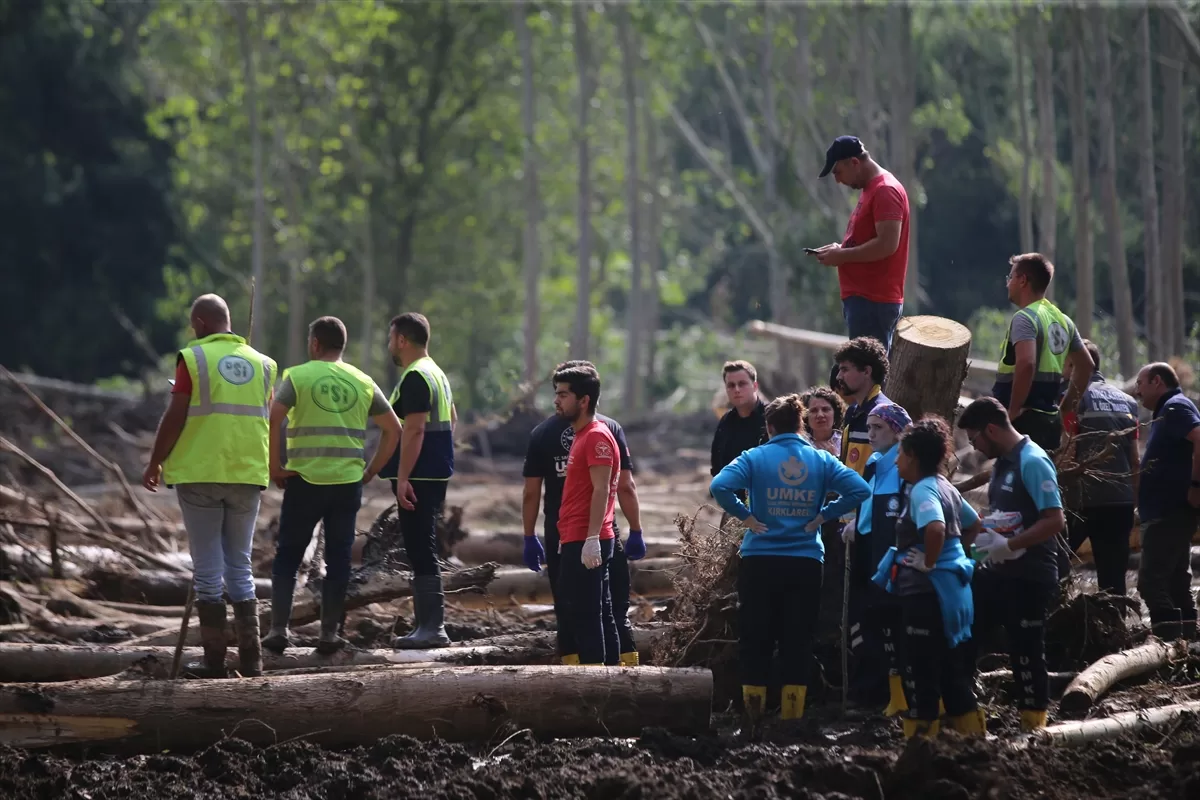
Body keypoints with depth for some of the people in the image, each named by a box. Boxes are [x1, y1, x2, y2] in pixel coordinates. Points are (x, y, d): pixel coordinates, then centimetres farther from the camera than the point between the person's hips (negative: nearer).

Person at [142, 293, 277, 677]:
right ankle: (250, 658, 5)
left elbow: (175, 417, -8)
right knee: (240, 566, 11)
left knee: (207, 569, 1)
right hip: (247, 474, 4)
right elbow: (267, 421, 10)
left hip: (200, 473, -4)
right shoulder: (261, 363, 8)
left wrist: (155, 462, 2)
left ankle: (214, 659, 1)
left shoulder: (193, 358, -5)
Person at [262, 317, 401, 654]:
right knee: (338, 557, 8)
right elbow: (393, 429, 8)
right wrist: (371, 471, 12)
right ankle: (329, 633, 7)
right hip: (348, 483, 2)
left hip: (305, 480, -2)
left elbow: (272, 420, -16)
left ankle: (278, 629, 2)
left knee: (288, 556, 7)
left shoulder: (297, 376, -3)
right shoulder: (363, 382, 9)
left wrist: (275, 467, -8)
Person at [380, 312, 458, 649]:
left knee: (421, 550, -9)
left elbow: (414, 429, -22)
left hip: (418, 478, -10)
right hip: (437, 474, 10)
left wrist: (403, 477, -23)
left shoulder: (415, 378, -15)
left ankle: (432, 627, -11)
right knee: (424, 549, 14)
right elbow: (451, 418, 27)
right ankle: (428, 624, 17)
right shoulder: (437, 374, 17)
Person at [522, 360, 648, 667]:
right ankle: (625, 664, -6)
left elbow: (531, 493, 2)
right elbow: (626, 487, -4)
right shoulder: (609, 428, -1)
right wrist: (636, 532, 1)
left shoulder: (541, 433, 4)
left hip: (559, 535, 1)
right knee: (615, 607, 3)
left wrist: (530, 538, 9)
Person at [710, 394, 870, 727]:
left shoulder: (755, 458, -3)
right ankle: (792, 716, 7)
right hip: (806, 563, 1)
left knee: (755, 641, 7)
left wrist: (744, 515, -6)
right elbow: (859, 489, -7)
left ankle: (753, 720, 8)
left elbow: (720, 486, -18)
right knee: (798, 643, 7)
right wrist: (823, 515, -1)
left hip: (760, 562, -1)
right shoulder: (821, 460, 2)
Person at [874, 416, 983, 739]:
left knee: (921, 668, -3)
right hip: (953, 588, 9)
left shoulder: (923, 491, -15)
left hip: (926, 592, -9)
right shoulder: (945, 488, 13)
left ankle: (921, 734, -1)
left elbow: (936, 529, -34)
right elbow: (975, 525, 27)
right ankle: (973, 733, 16)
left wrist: (928, 563, -21)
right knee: (953, 668, 13)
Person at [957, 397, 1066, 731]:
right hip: (997, 572, 9)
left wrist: (1007, 545, -23)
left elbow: (1055, 520, -23)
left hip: (1029, 577, -9)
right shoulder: (1002, 463, 13)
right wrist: (969, 538, 10)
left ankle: (1034, 726, 8)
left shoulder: (1032, 462, -16)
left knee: (1026, 651, -2)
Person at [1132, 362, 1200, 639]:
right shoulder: (1168, 411, 21)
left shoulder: (1175, 408, -11)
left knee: (1151, 582, -15)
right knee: (1177, 582, 12)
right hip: (1170, 513, 11)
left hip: (1169, 512, -11)